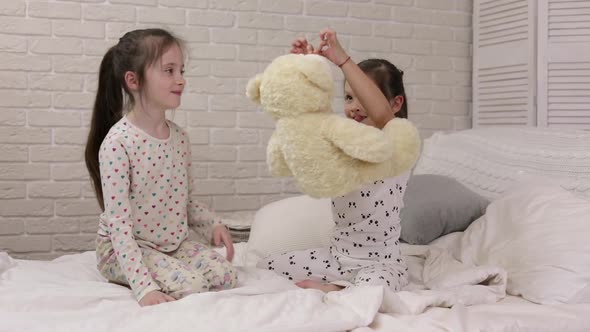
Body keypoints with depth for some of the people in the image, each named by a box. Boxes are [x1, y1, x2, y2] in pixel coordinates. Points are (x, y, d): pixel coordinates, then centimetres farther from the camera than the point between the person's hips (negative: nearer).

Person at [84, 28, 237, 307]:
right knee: (190, 285, -25)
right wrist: (144, 287, -30)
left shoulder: (179, 137, 2)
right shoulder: (117, 142, -20)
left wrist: (212, 224, -6)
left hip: (174, 243, 7)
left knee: (226, 276, -13)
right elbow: (118, 222, -23)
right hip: (125, 249, -6)